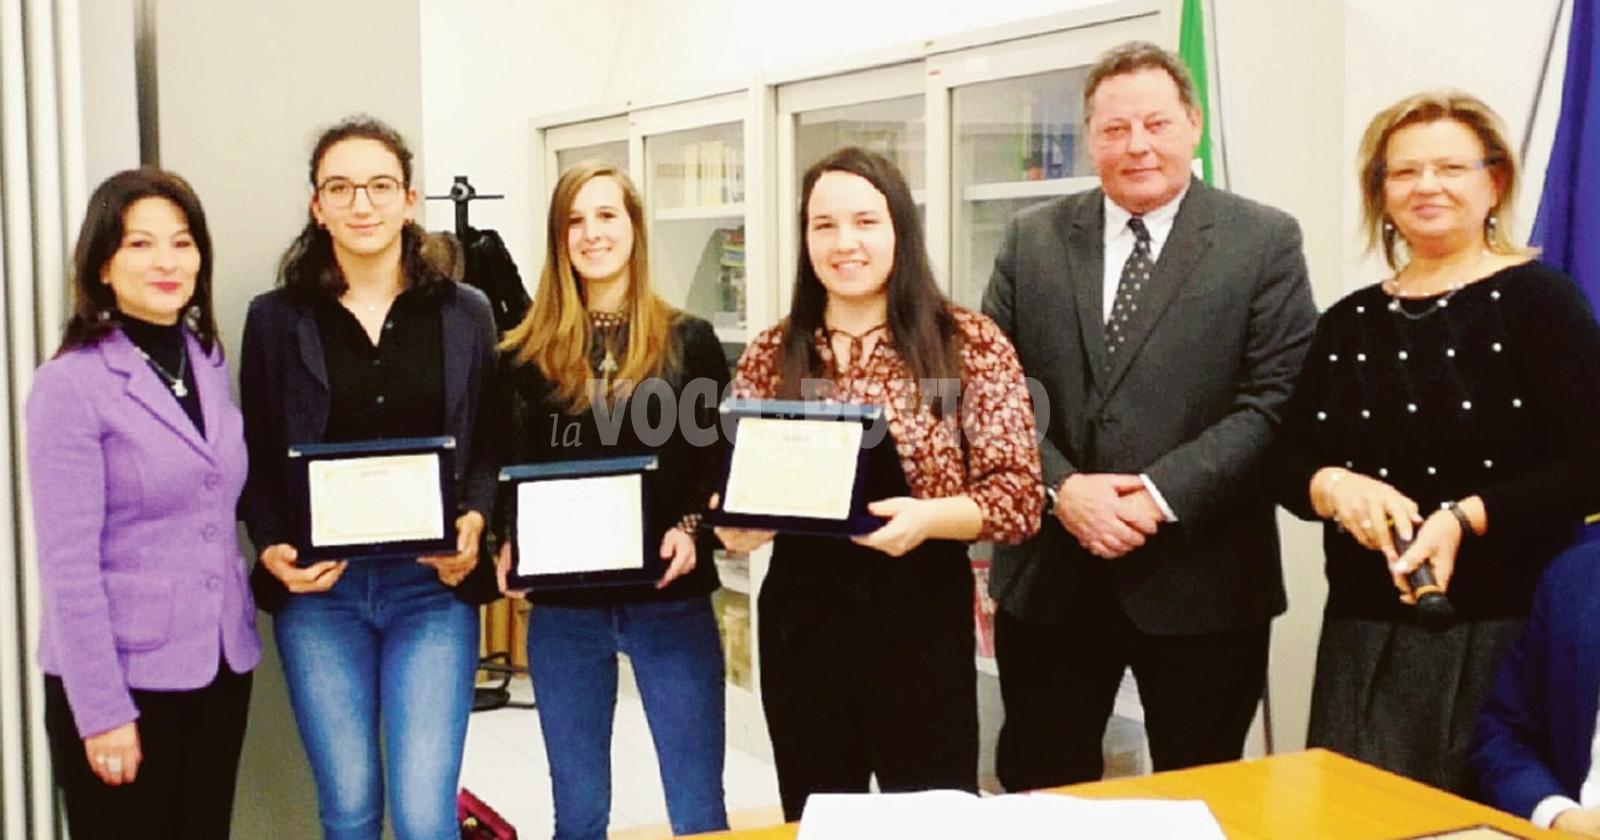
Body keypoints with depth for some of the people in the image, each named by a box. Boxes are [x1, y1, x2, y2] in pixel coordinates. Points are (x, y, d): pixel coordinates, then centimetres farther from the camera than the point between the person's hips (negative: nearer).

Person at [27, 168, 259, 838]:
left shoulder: (209, 363, 7)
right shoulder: (71, 384, -13)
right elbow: (67, 564, -15)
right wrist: (102, 709, -16)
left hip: (220, 663, 6)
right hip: (124, 674, -6)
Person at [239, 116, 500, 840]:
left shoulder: (465, 313, 6)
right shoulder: (276, 318, 4)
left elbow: (492, 447, 8)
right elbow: (257, 461, 5)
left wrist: (474, 522, -11)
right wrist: (273, 548, -13)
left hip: (433, 583, 0)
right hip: (318, 589, 1)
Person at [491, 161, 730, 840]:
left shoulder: (689, 341, 3)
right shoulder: (525, 353, 4)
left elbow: (720, 460, 4)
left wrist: (692, 528, -13)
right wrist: (508, 544, -10)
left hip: (670, 599, -1)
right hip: (562, 605, 1)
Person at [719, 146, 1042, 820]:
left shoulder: (969, 344, -4)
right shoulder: (771, 356, 4)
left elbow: (1019, 496, -8)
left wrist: (927, 517, -25)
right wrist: (735, 524, -11)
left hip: (921, 616, -3)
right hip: (800, 617, 3)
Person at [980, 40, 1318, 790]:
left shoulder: (1265, 242, -1)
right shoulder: (1032, 238, 7)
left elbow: (1275, 402, -9)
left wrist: (1162, 495, -18)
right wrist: (1062, 488, -13)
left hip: (1201, 580, -2)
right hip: (1048, 575, 3)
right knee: (1039, 795, 14)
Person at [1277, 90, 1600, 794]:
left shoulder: (1537, 299, -3)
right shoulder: (1349, 323, 10)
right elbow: (1290, 460, 9)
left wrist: (1464, 518, -22)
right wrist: (1337, 486, -12)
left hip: (1507, 632, -4)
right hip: (1364, 639, 4)